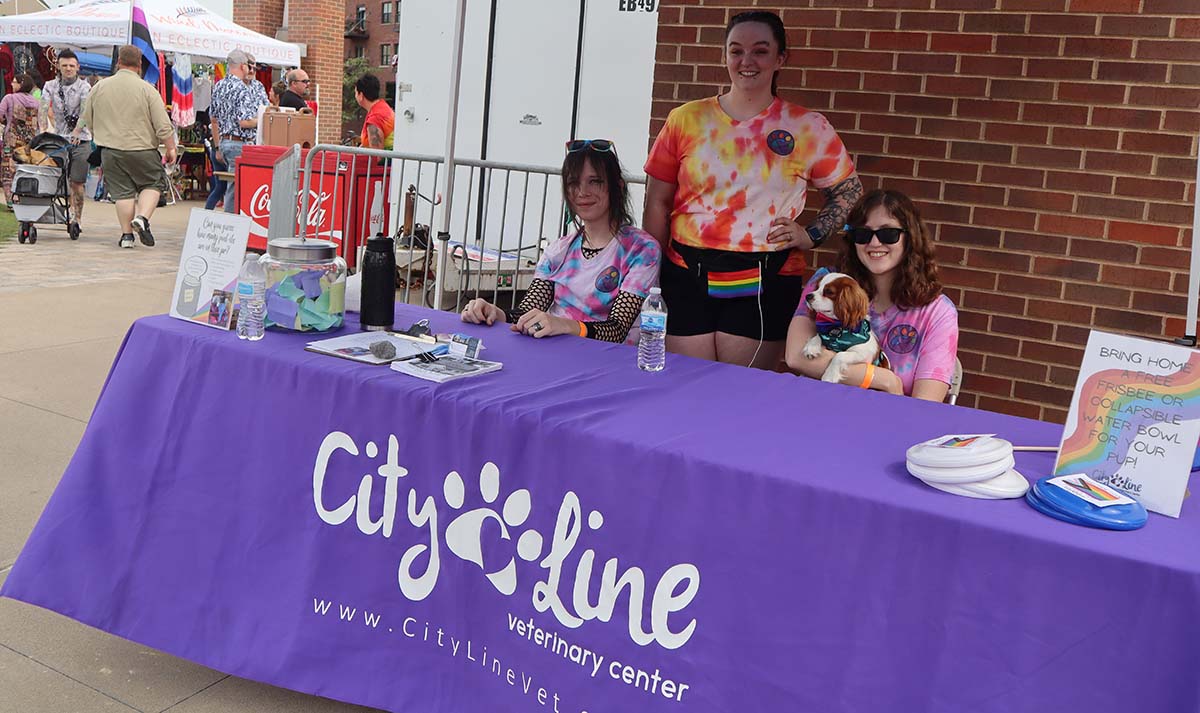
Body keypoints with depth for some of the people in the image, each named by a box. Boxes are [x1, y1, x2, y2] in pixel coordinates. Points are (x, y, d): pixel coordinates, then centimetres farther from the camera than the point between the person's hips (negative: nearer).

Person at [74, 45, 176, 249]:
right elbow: (163, 126, -9)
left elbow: (86, 120, 15)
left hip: (110, 150, 3)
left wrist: (77, 132, 34)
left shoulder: (99, 87, 4)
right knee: (153, 184, 12)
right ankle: (142, 217, -10)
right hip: (142, 149, -3)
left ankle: (126, 234, 7)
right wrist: (171, 148, 2)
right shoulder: (147, 89, -6)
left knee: (122, 191, 8)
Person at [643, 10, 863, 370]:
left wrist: (811, 235, -2)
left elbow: (850, 192, 13)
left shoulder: (809, 128, 2)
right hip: (686, 277, 1)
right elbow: (657, 205, 7)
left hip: (765, 284, -1)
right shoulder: (686, 120, 4)